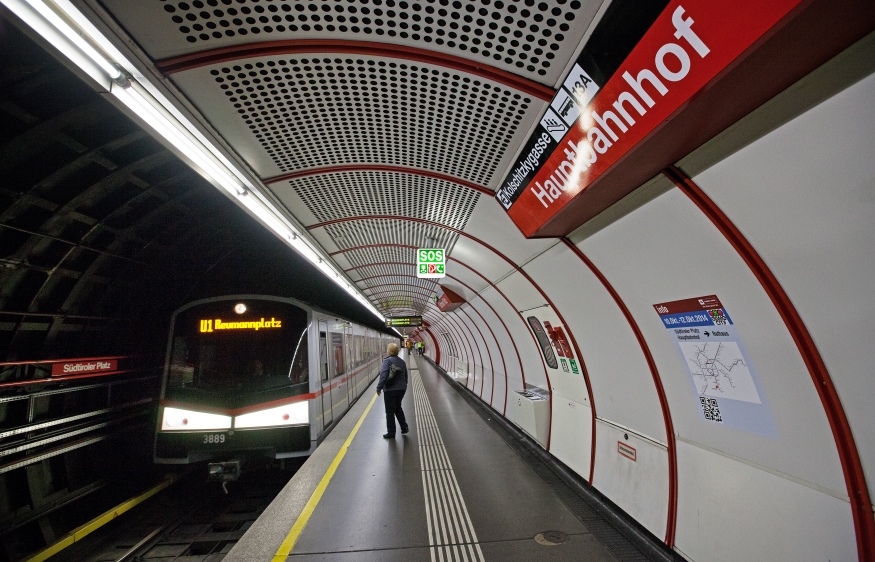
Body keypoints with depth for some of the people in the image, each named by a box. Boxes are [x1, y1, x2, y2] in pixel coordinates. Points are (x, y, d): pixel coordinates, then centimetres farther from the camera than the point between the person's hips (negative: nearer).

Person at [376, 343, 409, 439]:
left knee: (390, 411, 7)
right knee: (398, 408, 25)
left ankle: (391, 433, 17)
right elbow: (405, 376, 16)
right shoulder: (402, 361, 7)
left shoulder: (387, 361, -14)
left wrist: (379, 388, -15)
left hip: (390, 390, -7)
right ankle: (404, 427, 28)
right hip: (401, 389, 7)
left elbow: (383, 376, -21)